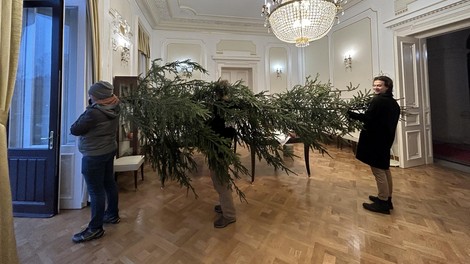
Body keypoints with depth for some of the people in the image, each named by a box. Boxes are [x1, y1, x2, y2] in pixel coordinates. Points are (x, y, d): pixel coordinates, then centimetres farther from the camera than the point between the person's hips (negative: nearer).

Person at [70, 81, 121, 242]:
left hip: (94, 155, -8)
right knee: (109, 183, 19)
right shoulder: (114, 107, -1)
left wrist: (87, 110, -4)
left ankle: (95, 229, 18)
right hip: (109, 150, 8)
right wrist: (91, 108, -3)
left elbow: (74, 130, -12)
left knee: (96, 191, 3)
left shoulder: (94, 112, -25)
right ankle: (113, 215, 35)